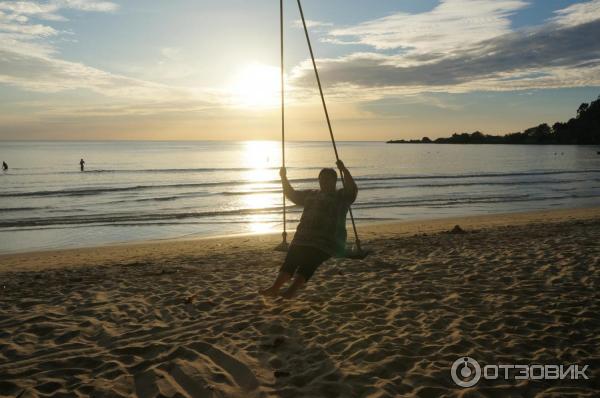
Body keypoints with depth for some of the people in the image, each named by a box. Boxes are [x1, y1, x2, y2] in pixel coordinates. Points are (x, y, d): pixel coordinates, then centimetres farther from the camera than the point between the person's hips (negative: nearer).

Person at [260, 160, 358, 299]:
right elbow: (292, 194, 32)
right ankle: (275, 288, -19)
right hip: (305, 237, 6)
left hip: (327, 241, -5)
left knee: (308, 263, -25)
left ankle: (292, 290, -34)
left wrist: (344, 170, -21)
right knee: (290, 261, -12)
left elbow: (352, 189, -12)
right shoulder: (311, 195, 26)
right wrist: (284, 178, 20)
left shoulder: (342, 196, 8)